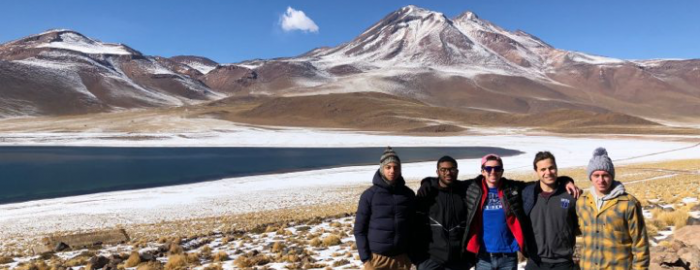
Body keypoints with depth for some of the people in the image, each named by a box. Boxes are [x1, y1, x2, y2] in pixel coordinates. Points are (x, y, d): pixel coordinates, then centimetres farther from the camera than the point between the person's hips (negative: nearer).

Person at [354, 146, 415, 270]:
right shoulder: (370, 194, -5)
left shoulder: (408, 194, 4)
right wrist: (365, 257, -9)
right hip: (376, 258, -3)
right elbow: (359, 229, -3)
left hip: (401, 258, 3)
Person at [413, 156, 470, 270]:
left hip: (459, 259, 2)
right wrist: (416, 254, -5)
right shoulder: (427, 193, -1)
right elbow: (417, 225, -2)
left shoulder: (465, 192, 3)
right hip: (430, 258, -2)